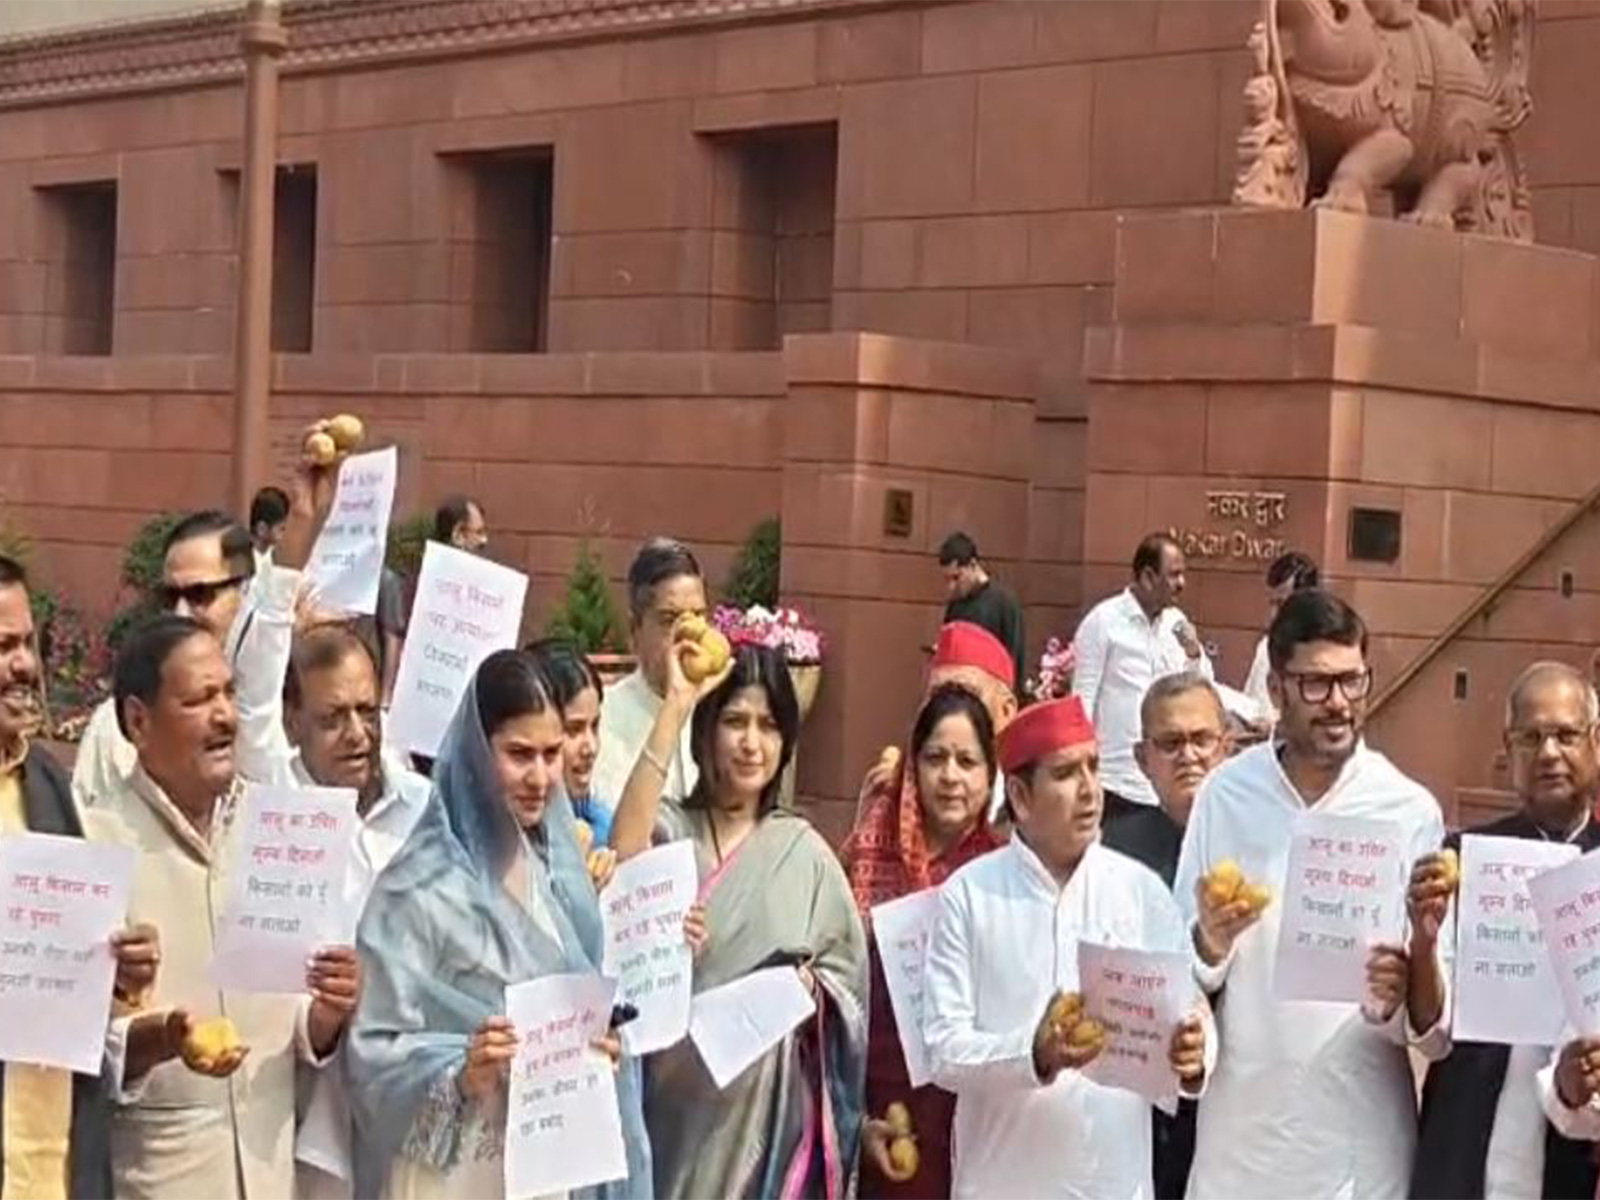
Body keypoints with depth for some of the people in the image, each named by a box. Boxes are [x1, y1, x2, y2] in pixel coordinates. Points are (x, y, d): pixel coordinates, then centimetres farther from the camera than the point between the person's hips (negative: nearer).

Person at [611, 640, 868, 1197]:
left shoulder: (804, 850, 5)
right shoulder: (670, 828, 1)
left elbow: (847, 973, 11)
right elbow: (625, 855, -23)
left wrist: (809, 988, -14)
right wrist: (676, 706, -21)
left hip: (766, 1104, 1)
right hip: (672, 1097, -1)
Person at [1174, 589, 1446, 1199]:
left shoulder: (1410, 811, -6)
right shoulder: (1225, 794, -1)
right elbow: (1184, 974, 4)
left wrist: (1397, 997, -24)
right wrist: (1209, 942, -16)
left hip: (1358, 1126, -1)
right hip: (1240, 1113, 1)